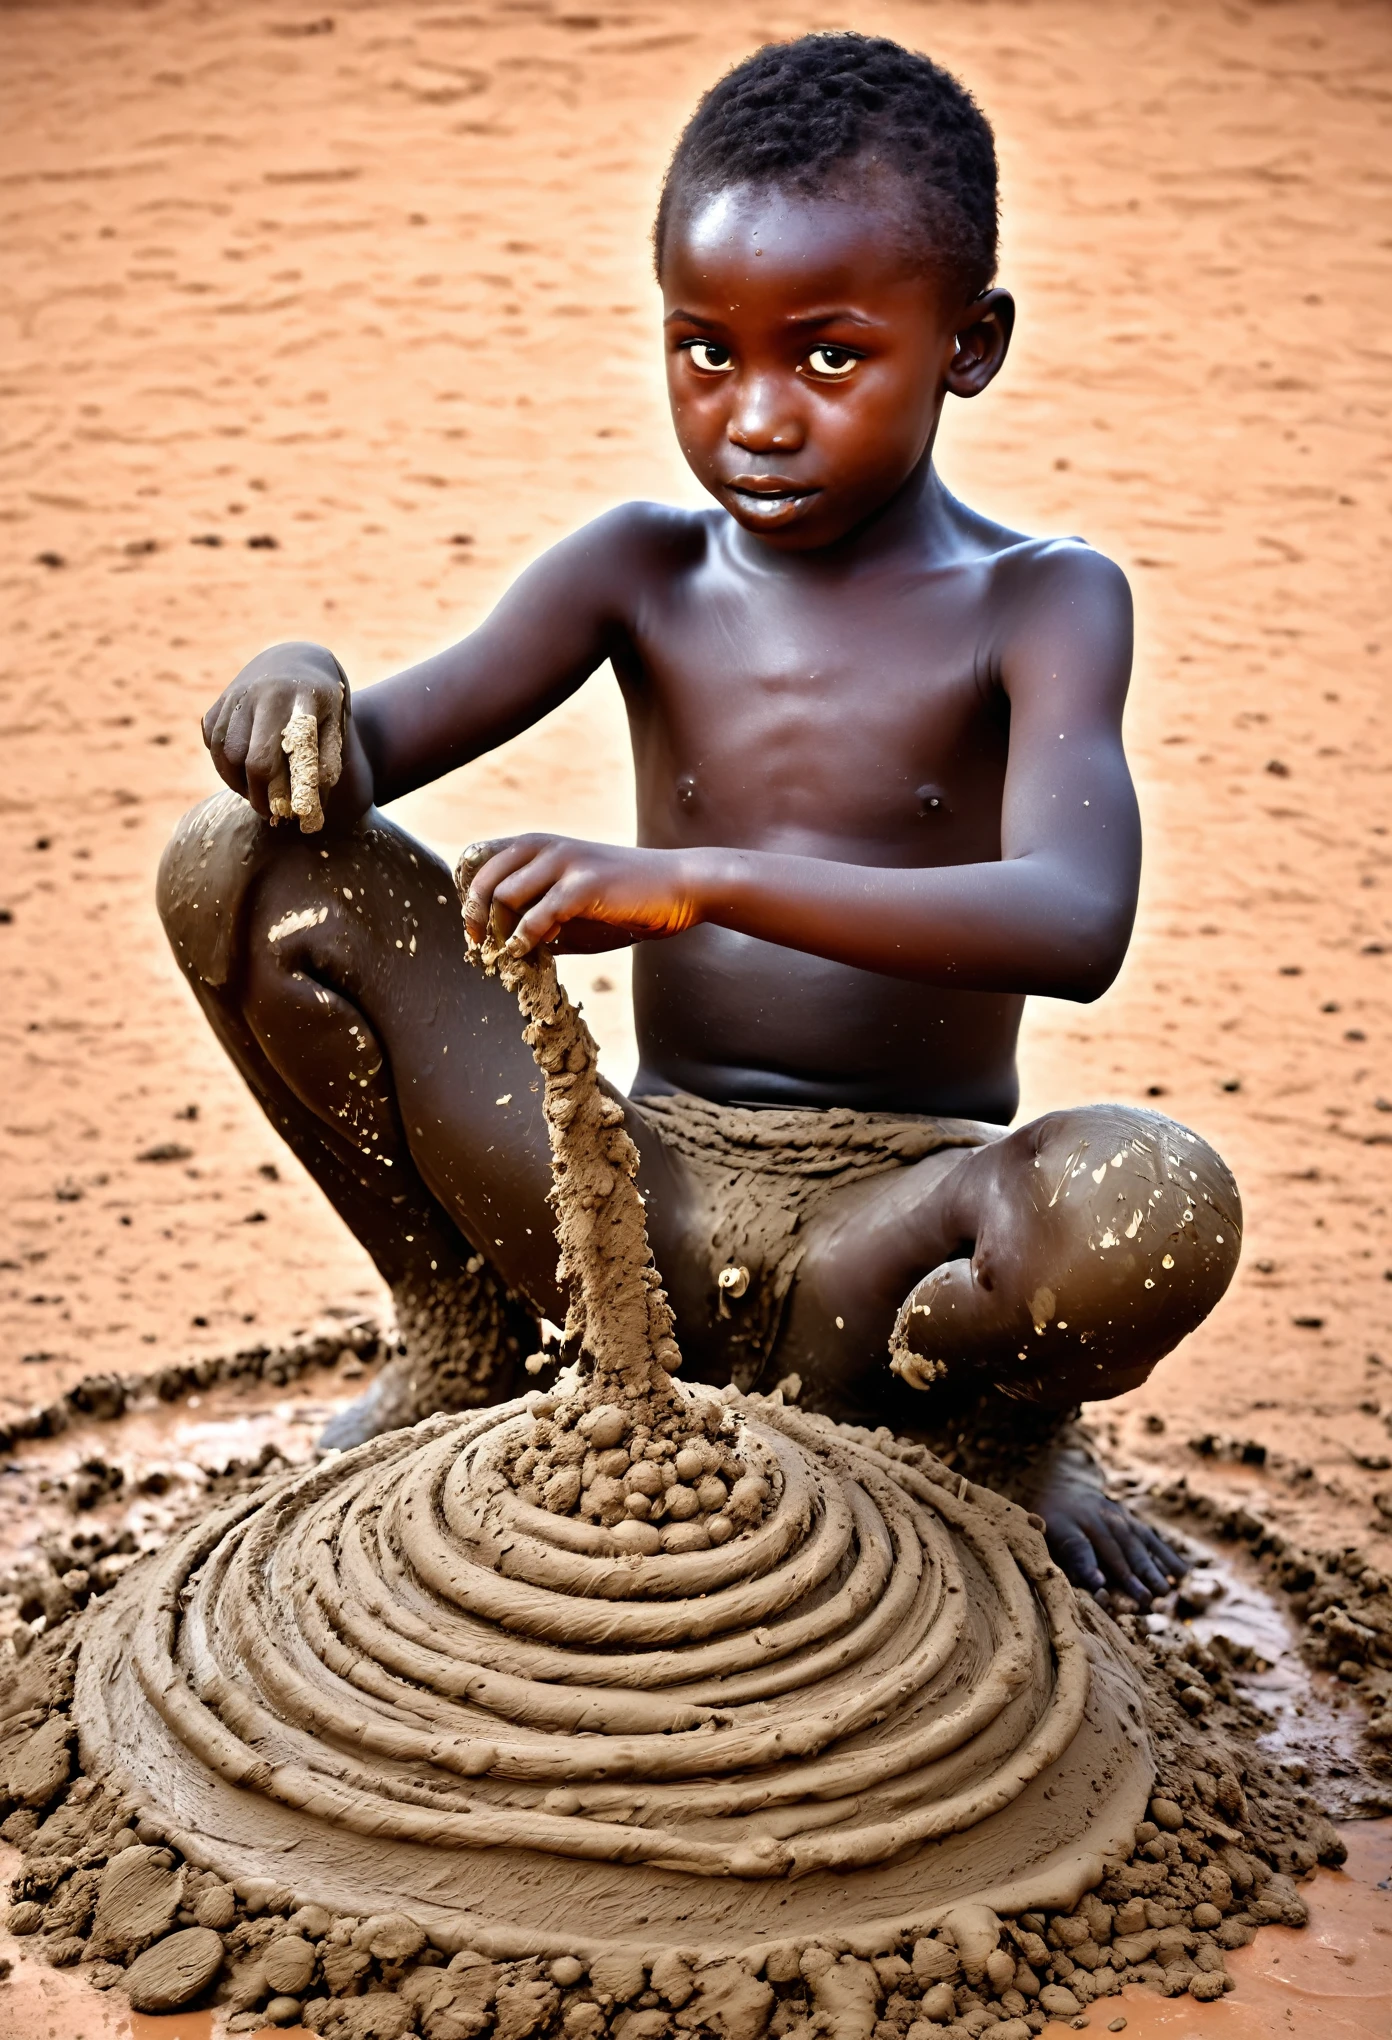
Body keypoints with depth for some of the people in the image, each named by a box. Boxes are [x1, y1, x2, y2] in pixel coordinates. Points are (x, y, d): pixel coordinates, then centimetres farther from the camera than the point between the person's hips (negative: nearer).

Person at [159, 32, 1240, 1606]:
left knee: (1159, 1203, -37)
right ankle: (460, 1342, 8)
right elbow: (369, 752, -6)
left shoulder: (1041, 603, -7)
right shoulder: (639, 572, 3)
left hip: (888, 1221, -2)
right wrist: (295, 691, -31)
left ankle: (996, 1426, 3)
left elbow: (1077, 925, -25)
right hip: (637, 1207, 3)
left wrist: (697, 880, -38)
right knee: (242, 872, -11)